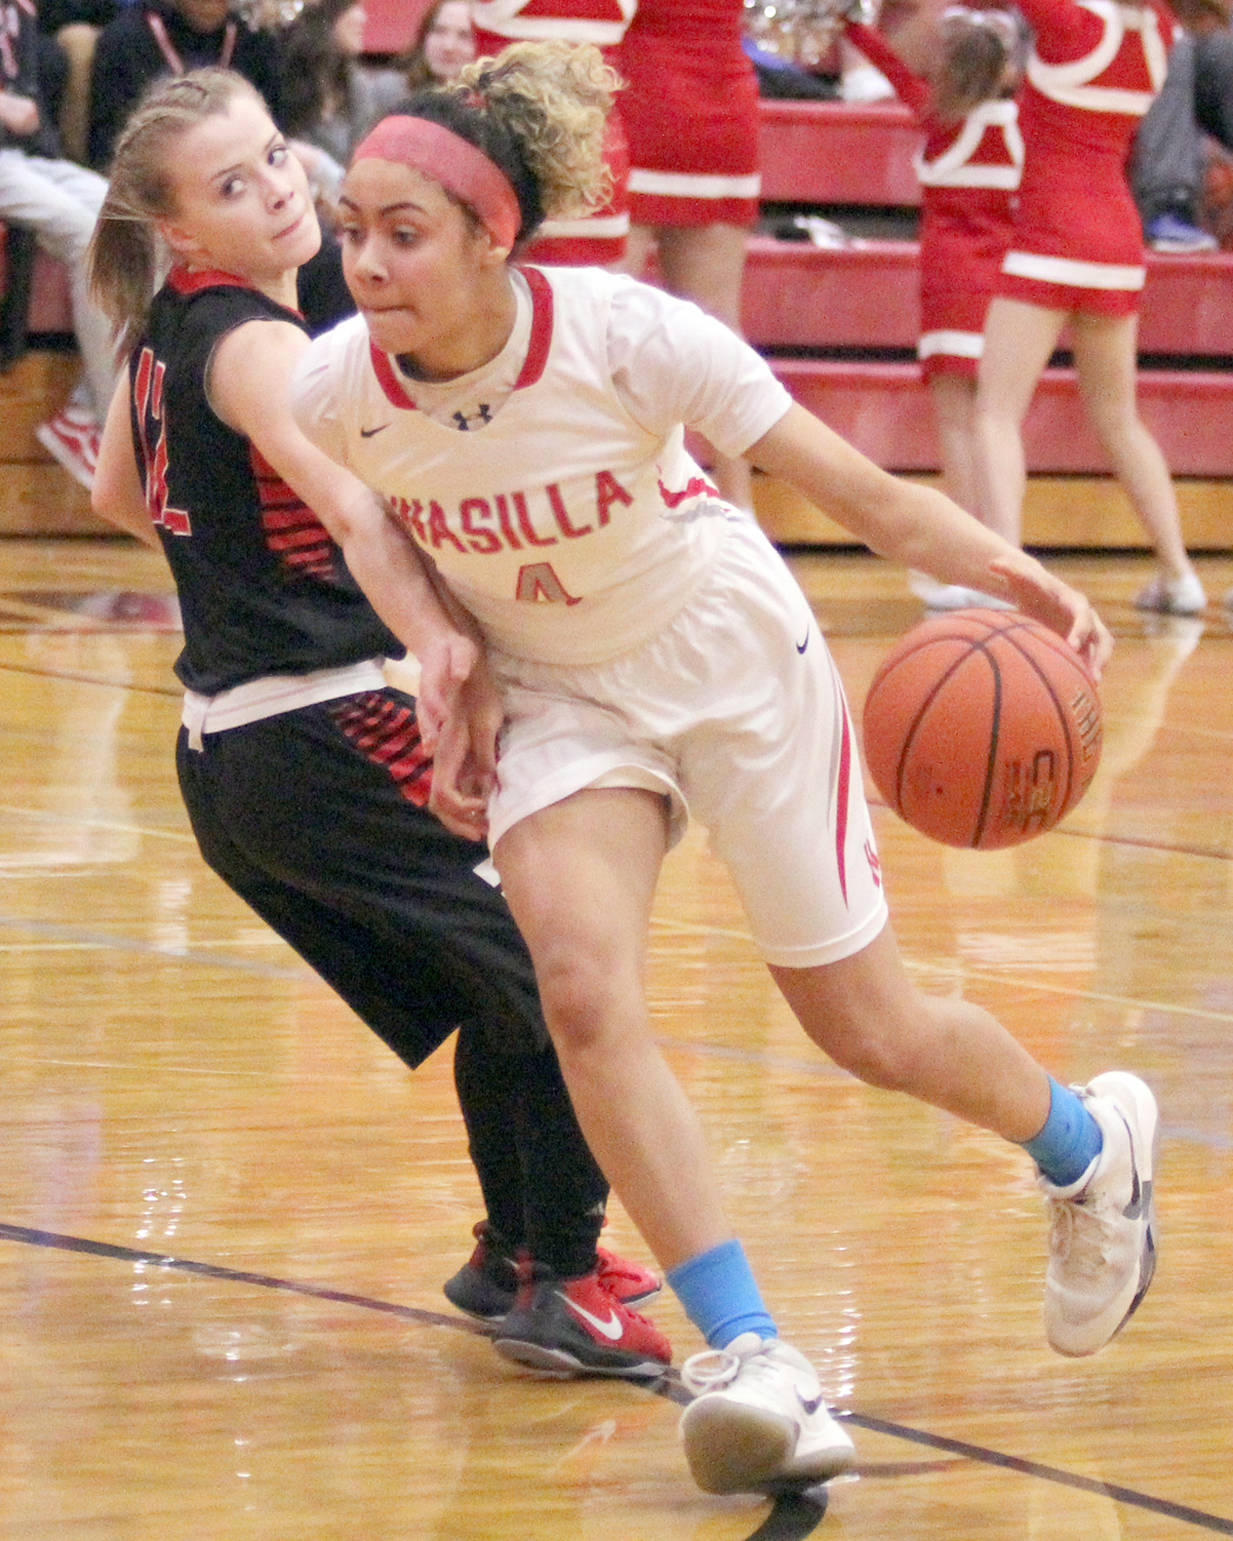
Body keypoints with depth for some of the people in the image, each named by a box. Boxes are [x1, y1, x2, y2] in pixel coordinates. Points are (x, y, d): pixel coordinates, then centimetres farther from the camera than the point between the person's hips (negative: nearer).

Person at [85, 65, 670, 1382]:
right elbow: (353, 504, -37)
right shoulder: (251, 345, -17)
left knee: (495, 977, 24)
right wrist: (435, 632, -53)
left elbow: (118, 496, 29)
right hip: (324, 736, -10)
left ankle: (515, 1245, 36)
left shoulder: (161, 328, 11)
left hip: (226, 758, 10)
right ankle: (568, 1278, -7)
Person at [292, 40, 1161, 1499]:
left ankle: (1089, 1144, 40)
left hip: (731, 659, -2)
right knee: (582, 986, -24)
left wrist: (1009, 573, -43)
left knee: (867, 1030, 8)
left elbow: (855, 488, -28)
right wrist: (447, 679, 0)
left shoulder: (627, 336, -30)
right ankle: (746, 1352, -17)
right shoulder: (334, 392, -21)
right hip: (560, 697, 3)